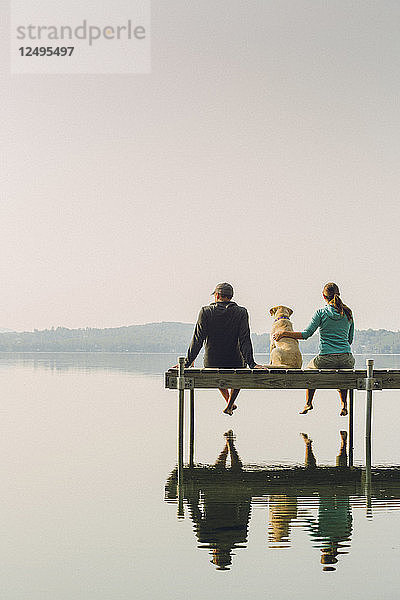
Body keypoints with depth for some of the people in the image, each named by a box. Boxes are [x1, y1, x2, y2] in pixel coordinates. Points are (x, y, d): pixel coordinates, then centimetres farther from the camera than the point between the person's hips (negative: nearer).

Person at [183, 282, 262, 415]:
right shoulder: (241, 313, -9)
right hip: (235, 363, -1)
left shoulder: (206, 312, -9)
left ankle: (228, 400, 39)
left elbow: (197, 339, -13)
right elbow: (244, 340, -16)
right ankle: (229, 406, 27)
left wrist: (188, 362, -10)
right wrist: (251, 363, -19)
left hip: (212, 363, 1)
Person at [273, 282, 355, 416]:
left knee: (309, 370, 31)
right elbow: (350, 339, 16)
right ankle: (344, 405, 28)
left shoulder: (321, 313, -3)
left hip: (326, 359, -3)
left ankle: (308, 402, 29)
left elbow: (306, 334, -5)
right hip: (347, 360, 3)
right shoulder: (348, 313, 9)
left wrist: (283, 333, 2)